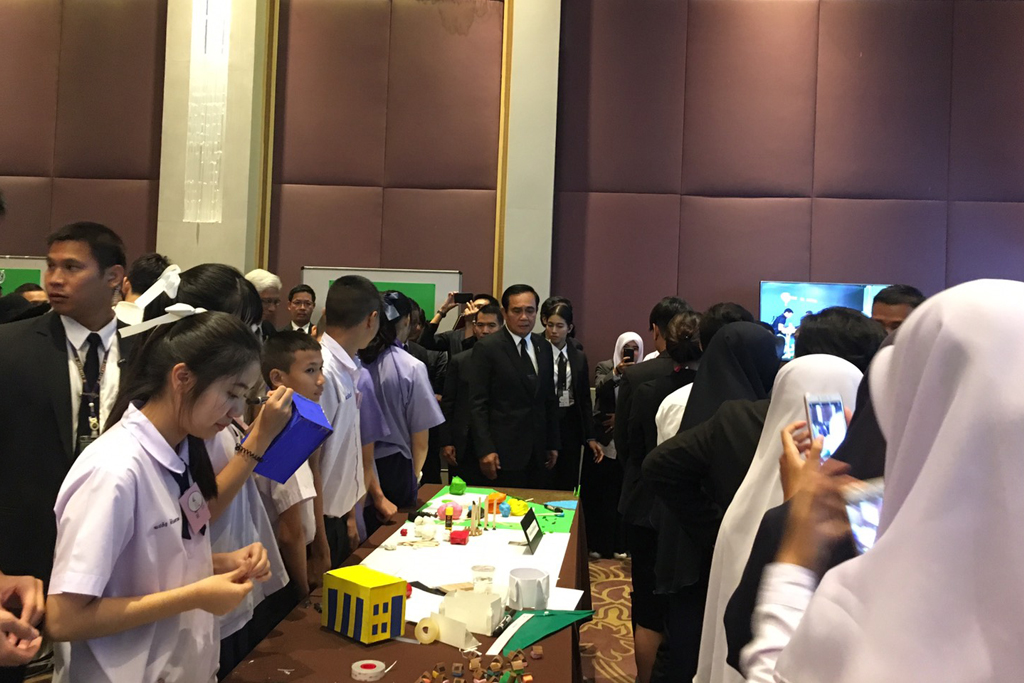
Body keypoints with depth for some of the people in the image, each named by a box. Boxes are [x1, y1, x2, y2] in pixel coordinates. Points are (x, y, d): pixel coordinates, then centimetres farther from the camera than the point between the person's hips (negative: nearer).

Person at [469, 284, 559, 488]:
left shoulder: (542, 346, 10)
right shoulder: (487, 348, -7)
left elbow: (549, 399, 14)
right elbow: (478, 404, -9)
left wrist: (553, 443, 14)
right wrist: (485, 450, -14)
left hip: (537, 452, 5)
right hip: (504, 451, -5)